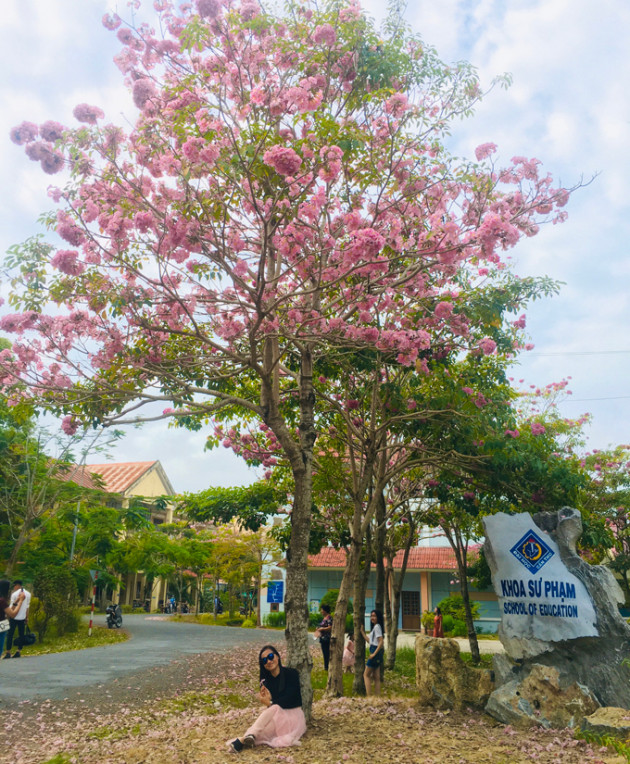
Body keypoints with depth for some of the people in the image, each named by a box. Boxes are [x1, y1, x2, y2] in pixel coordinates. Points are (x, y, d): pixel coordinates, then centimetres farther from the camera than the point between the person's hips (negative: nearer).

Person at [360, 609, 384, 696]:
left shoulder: (377, 627, -12)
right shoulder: (375, 627, 17)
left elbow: (381, 642, -20)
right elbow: (369, 640, 20)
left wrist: (374, 653, -20)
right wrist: (362, 632, 21)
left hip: (376, 652, -9)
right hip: (376, 653, 9)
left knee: (366, 675, -3)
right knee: (376, 677, 9)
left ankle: (369, 695, -6)